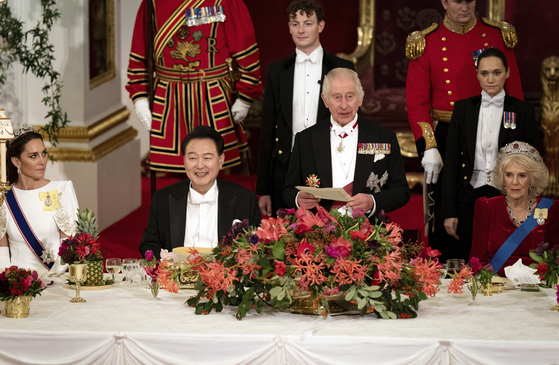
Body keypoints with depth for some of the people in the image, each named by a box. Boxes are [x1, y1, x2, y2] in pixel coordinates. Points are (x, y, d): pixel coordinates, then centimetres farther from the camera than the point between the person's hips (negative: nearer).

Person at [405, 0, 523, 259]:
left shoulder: (498, 35, 3)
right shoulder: (426, 43, -1)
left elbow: (515, 94, 6)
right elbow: (417, 102, -4)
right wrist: (428, 148, -14)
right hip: (445, 139, -1)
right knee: (444, 219, 5)